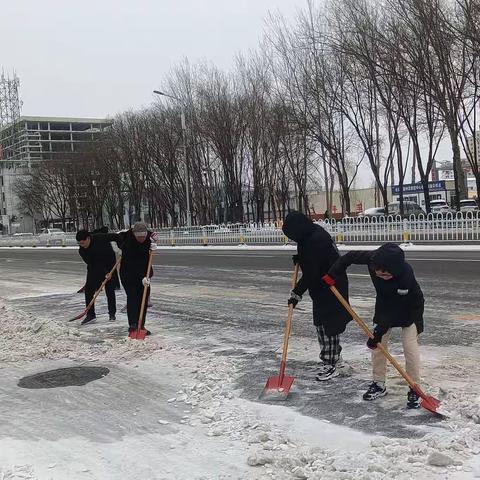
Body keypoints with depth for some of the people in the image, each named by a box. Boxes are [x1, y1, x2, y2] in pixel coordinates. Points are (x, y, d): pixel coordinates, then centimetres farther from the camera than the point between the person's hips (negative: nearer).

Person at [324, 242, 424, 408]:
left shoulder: (406, 275, -41)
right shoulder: (373, 258, -29)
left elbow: (396, 310, -34)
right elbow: (350, 257, -10)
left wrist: (379, 331, -33)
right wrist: (332, 276, -11)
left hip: (409, 309, -5)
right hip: (385, 305, 5)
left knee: (410, 347, -11)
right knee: (378, 345, 3)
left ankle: (414, 389, 2)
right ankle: (379, 384, 17)